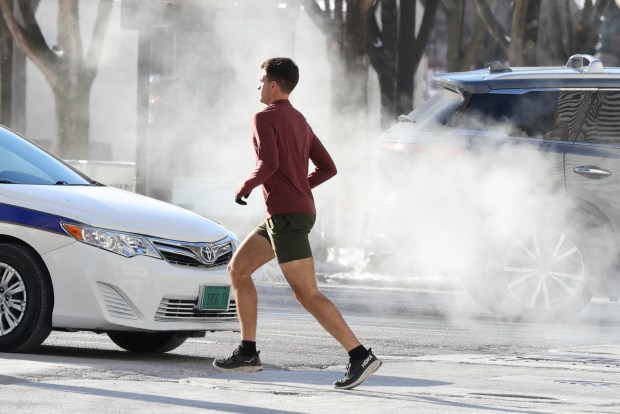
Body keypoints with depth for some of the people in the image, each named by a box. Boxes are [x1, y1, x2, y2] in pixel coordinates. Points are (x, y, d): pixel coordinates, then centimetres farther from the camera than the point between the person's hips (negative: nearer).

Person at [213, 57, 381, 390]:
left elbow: (269, 163, -25)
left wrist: (247, 185, -7)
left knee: (307, 294, -10)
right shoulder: (299, 121, 17)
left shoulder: (265, 118, -10)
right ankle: (247, 353, 13)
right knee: (237, 269, 15)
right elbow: (327, 168, 17)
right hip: (300, 210, 10)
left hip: (286, 215, -10)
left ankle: (360, 356, -15)